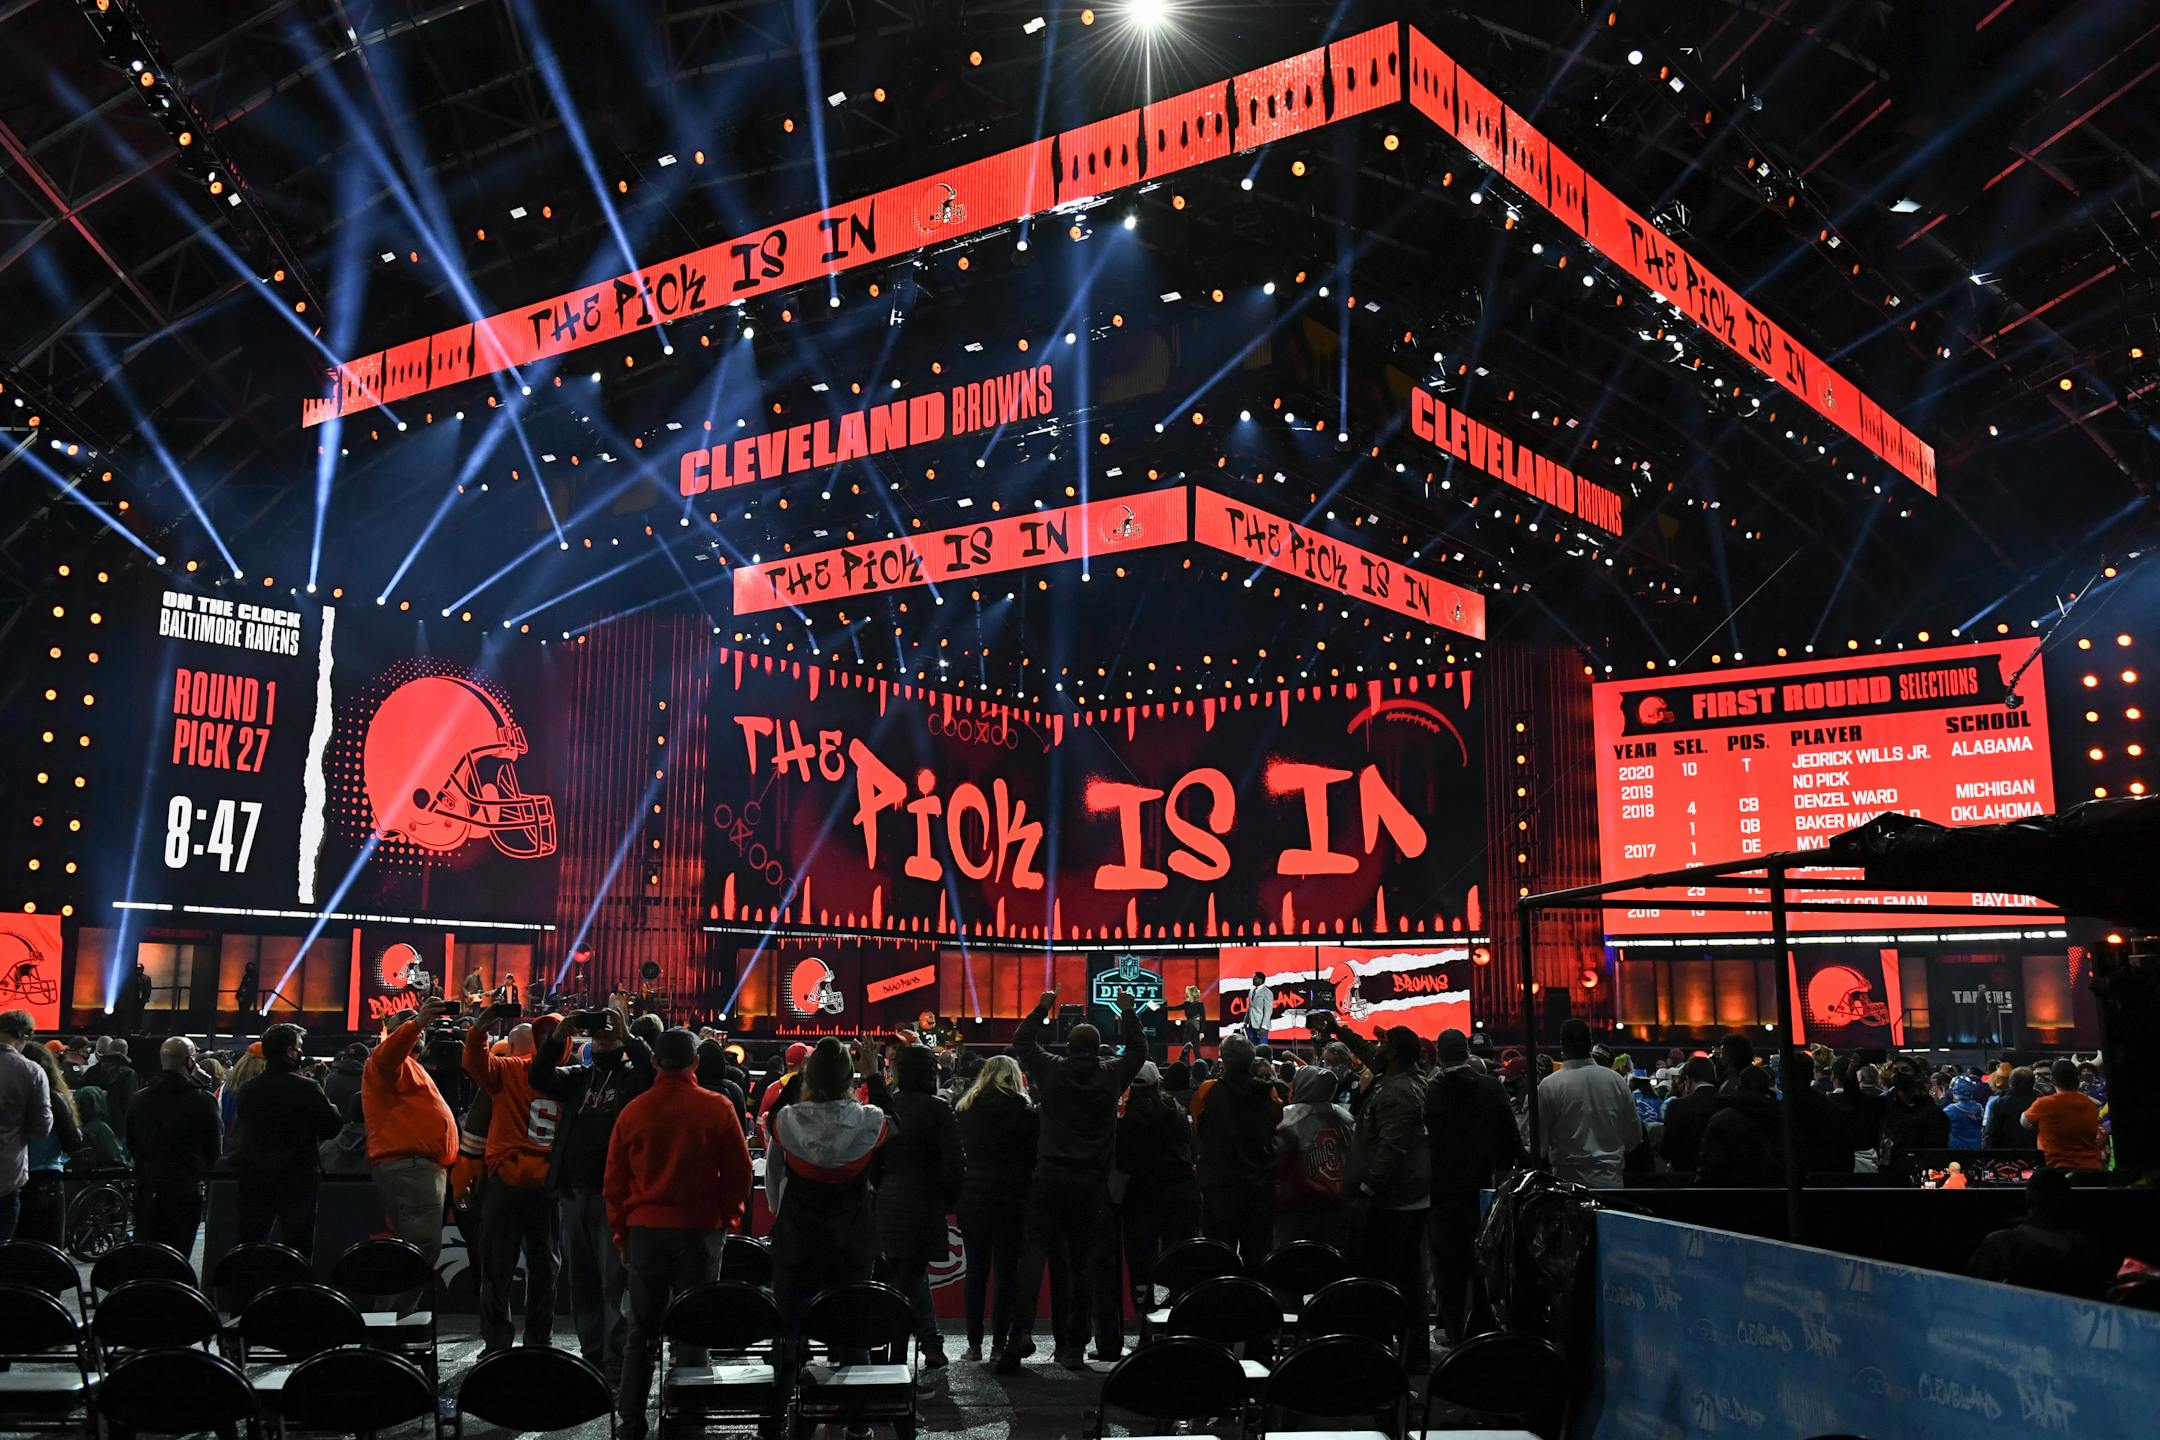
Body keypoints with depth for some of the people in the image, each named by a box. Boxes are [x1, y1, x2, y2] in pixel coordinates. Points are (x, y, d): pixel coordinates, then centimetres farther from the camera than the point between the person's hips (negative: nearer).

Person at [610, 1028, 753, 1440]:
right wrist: (726, 1216, 11)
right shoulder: (717, 1108, -7)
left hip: (644, 1230, 2)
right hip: (700, 1230, -2)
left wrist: (620, 1232, 14)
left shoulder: (633, 1110, -2)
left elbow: (613, 1179, 5)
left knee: (642, 1330, 12)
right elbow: (739, 1172, -2)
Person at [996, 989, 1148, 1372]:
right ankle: (1074, 1344, 10)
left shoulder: (1051, 1070, 1)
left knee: (1035, 1250, -2)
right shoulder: (1112, 1074, 2)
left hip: (1050, 1176, -1)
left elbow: (1022, 1043, 19)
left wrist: (1042, 1008, 26)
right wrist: (1129, 1012, 30)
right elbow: (1138, 1050, 21)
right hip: (1092, 1182, 1)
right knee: (1082, 1261, 6)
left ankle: (1021, 1329, -19)